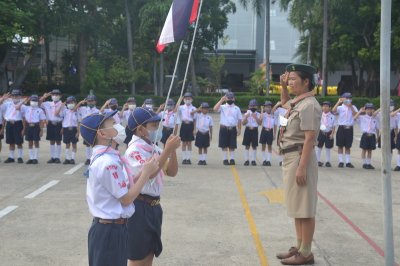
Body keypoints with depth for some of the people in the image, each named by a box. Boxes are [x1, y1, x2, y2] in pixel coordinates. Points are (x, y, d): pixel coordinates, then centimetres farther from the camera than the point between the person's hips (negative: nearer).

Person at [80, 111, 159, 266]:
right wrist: (146, 173, -12)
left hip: (109, 227, 10)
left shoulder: (102, 158, 8)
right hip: (110, 230, -10)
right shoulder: (108, 162, -23)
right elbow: (126, 198, -18)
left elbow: (124, 188, 8)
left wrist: (144, 170, 1)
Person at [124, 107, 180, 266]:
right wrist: (167, 150, -27)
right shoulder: (134, 150, -16)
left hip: (153, 206, 8)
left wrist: (173, 150, -7)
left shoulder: (154, 148, 8)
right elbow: (149, 173, -28)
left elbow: (171, 172, 8)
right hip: (139, 207, -8)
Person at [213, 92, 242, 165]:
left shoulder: (237, 108, 9)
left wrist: (239, 130, 1)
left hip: (233, 129, 1)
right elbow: (215, 109, -16)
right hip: (224, 128, -1)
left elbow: (239, 120, 9)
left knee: (232, 146, 3)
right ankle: (225, 159, 7)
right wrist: (221, 100, -14)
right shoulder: (222, 107, 4)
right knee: (224, 145, 1)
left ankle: (232, 159, 9)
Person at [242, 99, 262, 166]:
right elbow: (243, 123, -1)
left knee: (254, 146, 2)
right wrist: (246, 117, -15)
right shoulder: (246, 114, 5)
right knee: (247, 146, 0)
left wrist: (255, 117, -18)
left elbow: (260, 123, -7)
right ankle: (246, 160, 6)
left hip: (255, 130, 0)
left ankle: (253, 160, 8)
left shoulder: (258, 114, 5)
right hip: (248, 130, 0)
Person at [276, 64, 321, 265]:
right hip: (290, 158, 10)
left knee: (305, 209, -5)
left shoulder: (309, 105, -15)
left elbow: (309, 138, -22)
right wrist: (283, 86, 21)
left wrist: (302, 167, -25)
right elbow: (284, 103, 40)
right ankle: (299, 247, 23)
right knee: (297, 207, 14)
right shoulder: (296, 103, 13)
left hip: (300, 158, -10)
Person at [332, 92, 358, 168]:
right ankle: (341, 161, 9)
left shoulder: (353, 107, 8)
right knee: (340, 145, 2)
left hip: (350, 128, 2)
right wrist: (338, 102, -19)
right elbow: (333, 111, -17)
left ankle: (348, 162, 12)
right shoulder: (340, 107, 1)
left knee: (348, 146, 7)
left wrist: (350, 106, -16)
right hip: (341, 128, -1)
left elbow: (355, 114, -9)